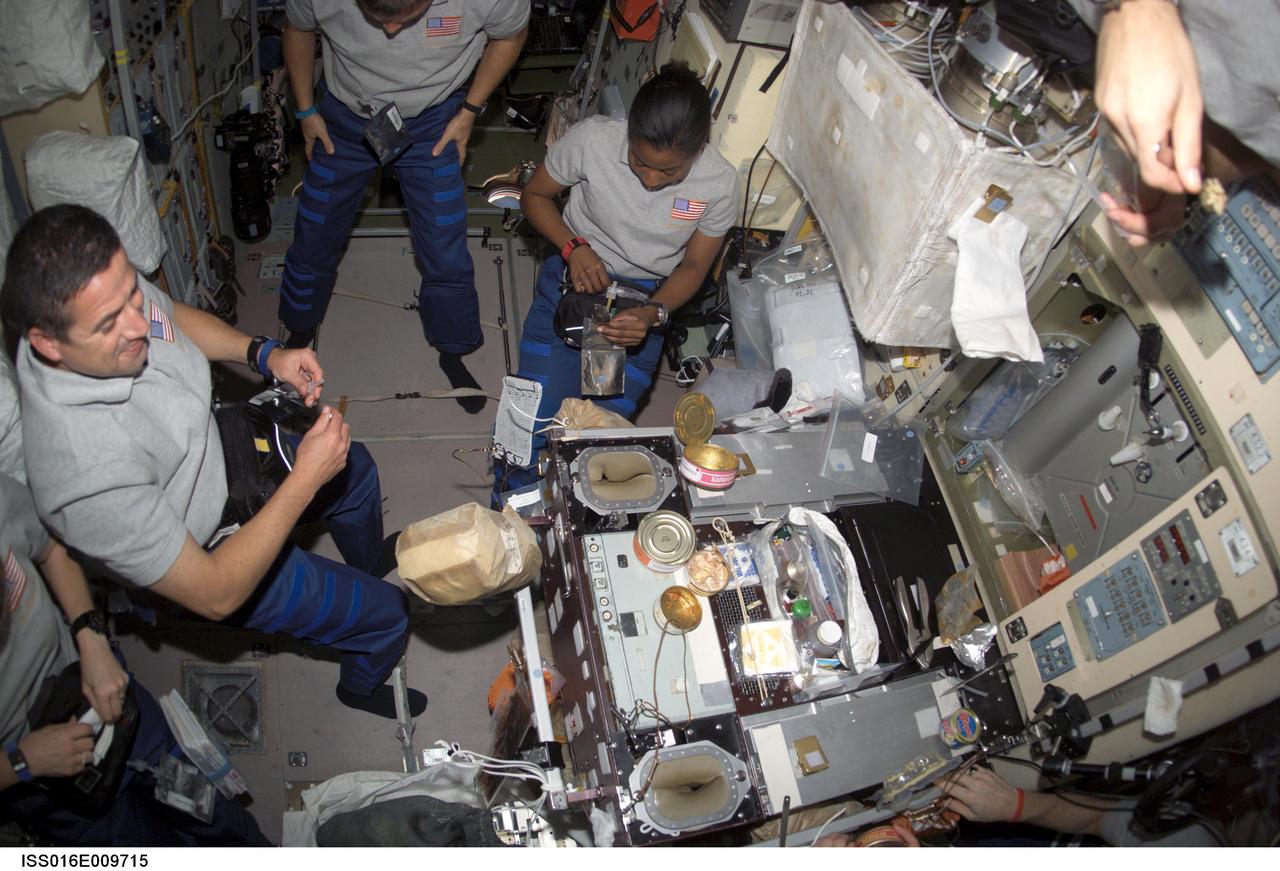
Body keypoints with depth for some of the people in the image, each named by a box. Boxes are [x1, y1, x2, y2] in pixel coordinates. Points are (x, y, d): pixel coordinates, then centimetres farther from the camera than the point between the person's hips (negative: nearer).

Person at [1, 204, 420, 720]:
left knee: (356, 469, 27)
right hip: (205, 556, -7)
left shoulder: (111, 289, -25)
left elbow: (175, 315, 3)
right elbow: (216, 595, -33)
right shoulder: (87, 474, -44)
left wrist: (262, 354, -13)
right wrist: (306, 478, -34)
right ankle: (363, 685, 41)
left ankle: (371, 563, 61)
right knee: (386, 614, 4)